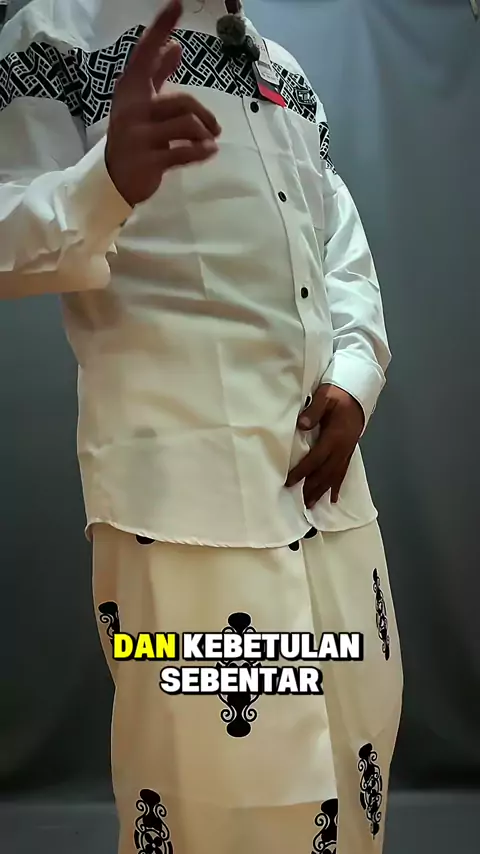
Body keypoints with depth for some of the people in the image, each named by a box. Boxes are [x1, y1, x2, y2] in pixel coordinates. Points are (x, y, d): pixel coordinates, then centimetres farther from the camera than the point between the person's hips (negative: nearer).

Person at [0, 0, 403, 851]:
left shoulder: (286, 72, 19)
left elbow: (346, 251, 18)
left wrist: (355, 376, -1)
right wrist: (108, 180, -30)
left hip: (325, 470, 7)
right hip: (184, 482, -6)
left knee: (355, 737, 17)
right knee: (221, 783, 0)